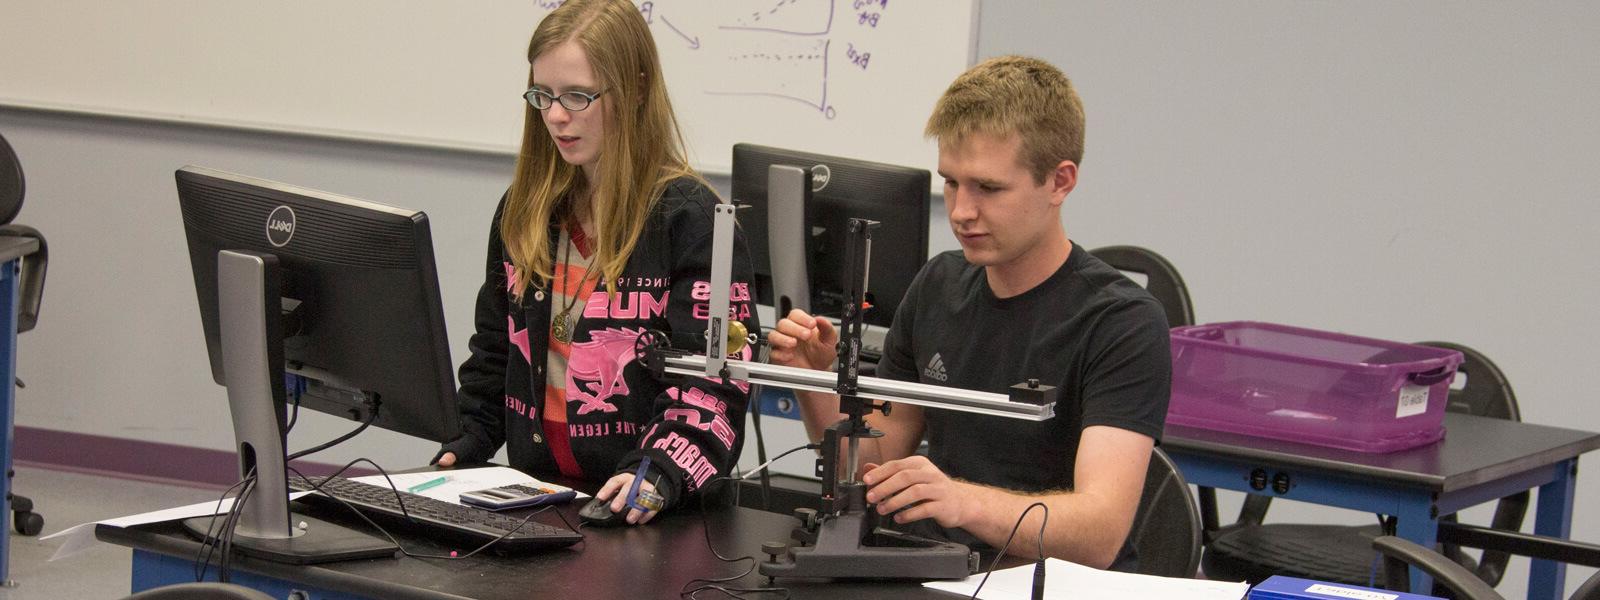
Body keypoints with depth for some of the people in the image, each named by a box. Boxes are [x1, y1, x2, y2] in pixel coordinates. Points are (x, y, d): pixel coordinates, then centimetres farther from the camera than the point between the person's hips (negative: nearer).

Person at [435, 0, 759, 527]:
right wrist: (461, 448, 8)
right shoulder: (524, 212, 15)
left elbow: (715, 382, -12)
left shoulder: (692, 219, -6)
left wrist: (659, 474, -27)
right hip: (538, 491, 5)